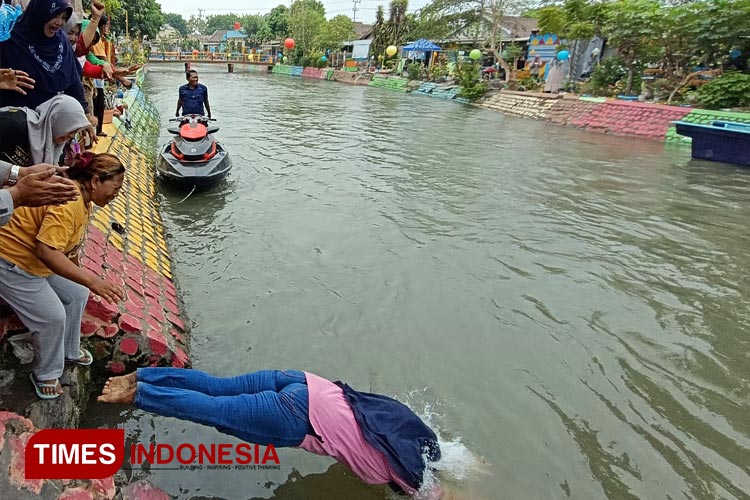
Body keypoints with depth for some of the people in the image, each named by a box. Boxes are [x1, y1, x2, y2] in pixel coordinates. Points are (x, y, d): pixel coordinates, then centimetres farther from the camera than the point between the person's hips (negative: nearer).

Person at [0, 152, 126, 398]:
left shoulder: (83, 199, 0)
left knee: (76, 295, 13)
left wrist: (77, 270, 24)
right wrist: (92, 281, -44)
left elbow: (69, 240, 14)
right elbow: (46, 251, -41)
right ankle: (46, 375, 16)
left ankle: (69, 351, 33)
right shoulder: (67, 203, -32)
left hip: (39, 262, 10)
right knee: (53, 316, -7)